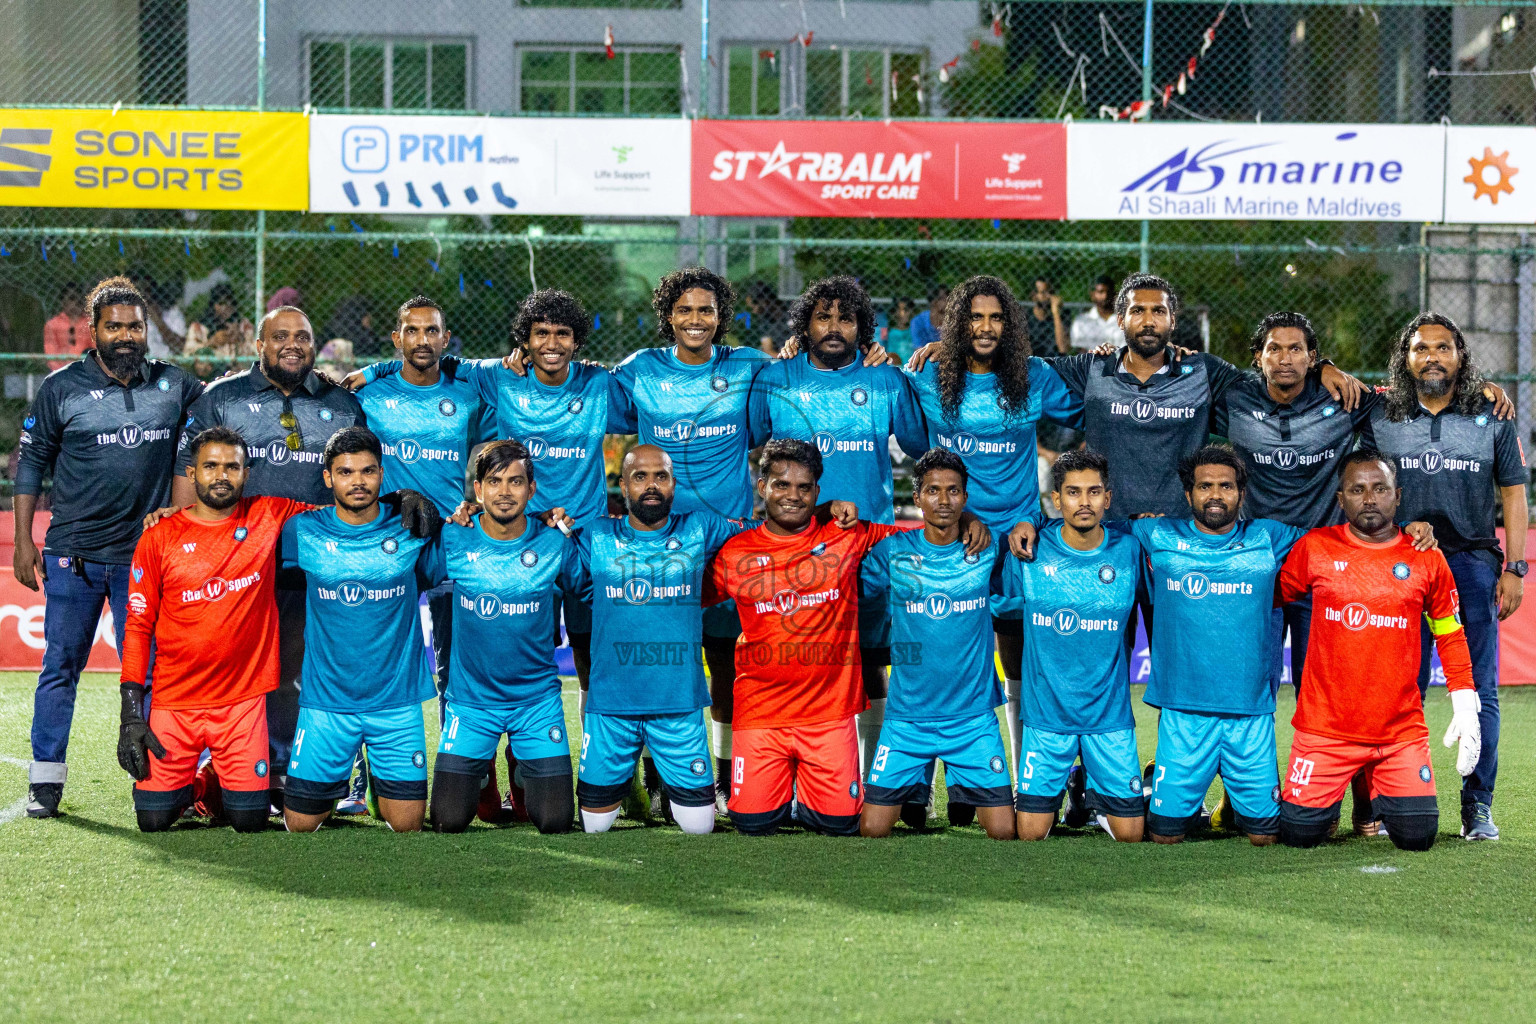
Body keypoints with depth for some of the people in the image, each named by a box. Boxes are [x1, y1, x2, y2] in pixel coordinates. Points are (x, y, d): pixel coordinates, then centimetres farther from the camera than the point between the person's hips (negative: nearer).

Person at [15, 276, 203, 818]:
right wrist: (23, 540, 2)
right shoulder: (62, 388, 0)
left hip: (144, 555, 1)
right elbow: (31, 464, 5)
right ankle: (46, 780, 10)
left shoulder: (172, 384, 5)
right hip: (72, 554, -1)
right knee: (61, 666, 3)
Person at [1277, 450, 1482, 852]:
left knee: (1417, 836, -6)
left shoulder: (1426, 559, 2)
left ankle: (1382, 793, 28)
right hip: (1325, 726, -1)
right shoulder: (1315, 548, -1)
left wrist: (1465, 708, 6)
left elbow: (1450, 635, 10)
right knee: (1300, 834, -4)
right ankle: (1328, 799, 31)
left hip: (1402, 729, 1)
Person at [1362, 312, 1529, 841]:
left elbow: (1513, 493, 9)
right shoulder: (1379, 417, 9)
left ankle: (1477, 807, 3)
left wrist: (1514, 568, 2)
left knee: (1479, 692, -3)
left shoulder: (1492, 418, 10)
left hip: (1473, 564, 0)